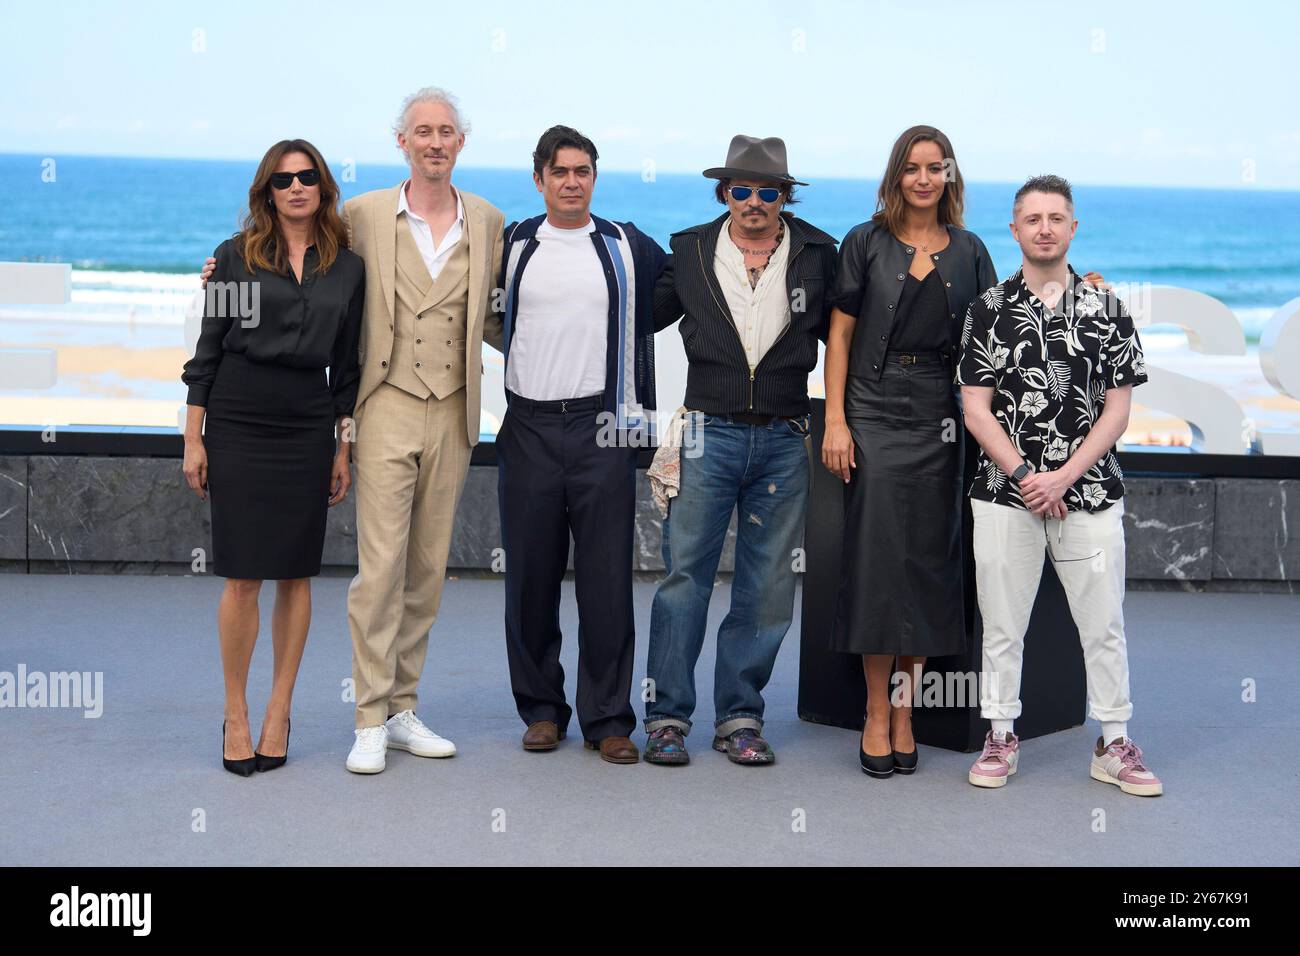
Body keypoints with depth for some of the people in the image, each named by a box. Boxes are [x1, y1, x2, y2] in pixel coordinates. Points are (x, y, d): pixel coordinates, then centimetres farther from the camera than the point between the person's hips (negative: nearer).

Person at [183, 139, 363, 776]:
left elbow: (347, 366, 11)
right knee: (243, 577, -2)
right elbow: (206, 351, 2)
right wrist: (194, 439, -2)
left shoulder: (348, 268, 7)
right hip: (238, 425, -2)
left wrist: (344, 449, 8)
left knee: (296, 575, 5)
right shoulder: (236, 256, 1)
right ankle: (235, 715, 9)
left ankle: (278, 713, 14)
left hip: (308, 430, 2)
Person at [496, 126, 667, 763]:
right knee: (530, 576, 5)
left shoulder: (629, 248, 6)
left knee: (607, 578, -2)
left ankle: (608, 718, 5)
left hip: (604, 429, -1)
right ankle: (542, 709, 17)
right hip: (529, 429, 1)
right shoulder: (510, 246, 8)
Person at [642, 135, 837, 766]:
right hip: (709, 432, -1)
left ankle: (739, 717, 15)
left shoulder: (816, 256, 5)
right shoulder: (689, 252, 5)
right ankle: (667, 717, 5)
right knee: (684, 576, -3)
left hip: (784, 441, 1)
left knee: (767, 589, 5)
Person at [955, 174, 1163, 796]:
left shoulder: (1105, 309, 4)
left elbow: (1117, 410, 0)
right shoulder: (988, 309, 3)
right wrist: (1025, 476, -11)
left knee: (1103, 625, 4)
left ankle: (1115, 743, 15)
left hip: (1089, 493, 0)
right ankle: (1001, 738, 18)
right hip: (1004, 493, 0)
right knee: (1002, 624, 6)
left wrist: (1063, 478, -10)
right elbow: (976, 409, -1)